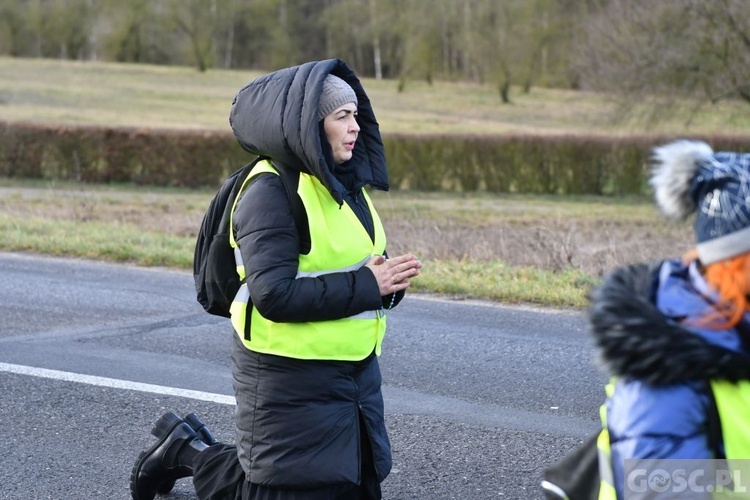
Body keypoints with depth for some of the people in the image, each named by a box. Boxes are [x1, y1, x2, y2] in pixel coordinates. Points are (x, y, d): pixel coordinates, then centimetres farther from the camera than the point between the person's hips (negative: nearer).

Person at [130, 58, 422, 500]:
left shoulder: (345, 181, 7)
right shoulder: (272, 190, -18)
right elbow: (274, 294, -26)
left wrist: (388, 279, -10)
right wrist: (367, 286, -24)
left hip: (355, 371, 8)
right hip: (291, 379, -8)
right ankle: (186, 451, 23)